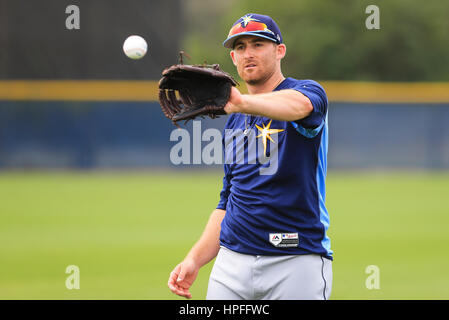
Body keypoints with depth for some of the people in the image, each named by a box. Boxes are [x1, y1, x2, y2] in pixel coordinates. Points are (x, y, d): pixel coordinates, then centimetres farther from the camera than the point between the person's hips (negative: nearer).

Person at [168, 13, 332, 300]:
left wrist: (242, 102, -50)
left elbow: (298, 105, -30)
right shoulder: (235, 122, 19)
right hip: (232, 263, 6)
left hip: (297, 264, -6)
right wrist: (195, 260, 9)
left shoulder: (308, 92, -2)